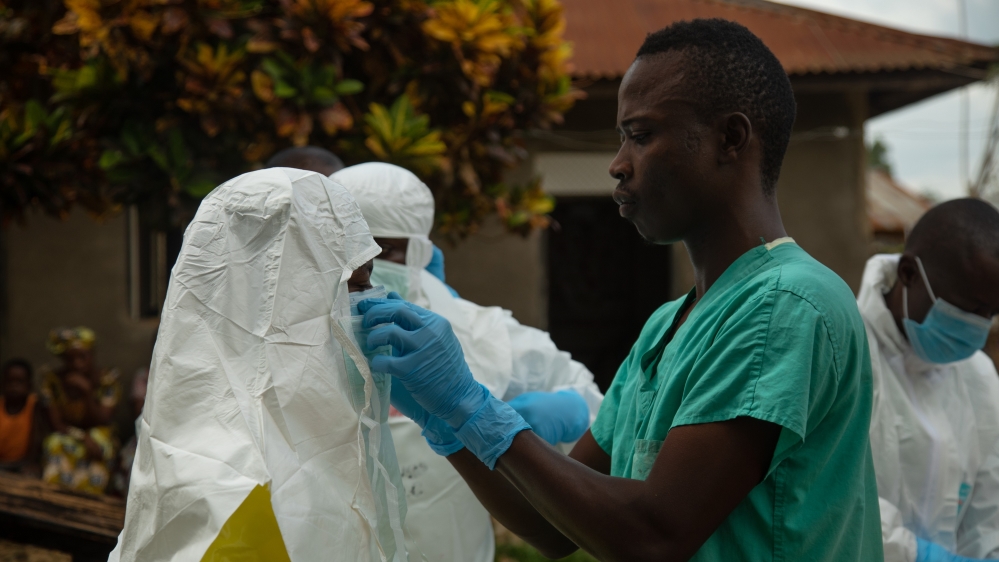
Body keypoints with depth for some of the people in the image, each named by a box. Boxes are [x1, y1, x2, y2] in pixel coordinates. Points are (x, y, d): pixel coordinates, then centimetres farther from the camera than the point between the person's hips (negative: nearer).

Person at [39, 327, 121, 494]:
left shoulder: (108, 379, -8)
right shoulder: (52, 378, -7)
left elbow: (102, 421, -13)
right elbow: (56, 423, -8)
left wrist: (87, 392, -28)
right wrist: (84, 438, -25)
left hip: (99, 437, 0)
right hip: (65, 437, 0)